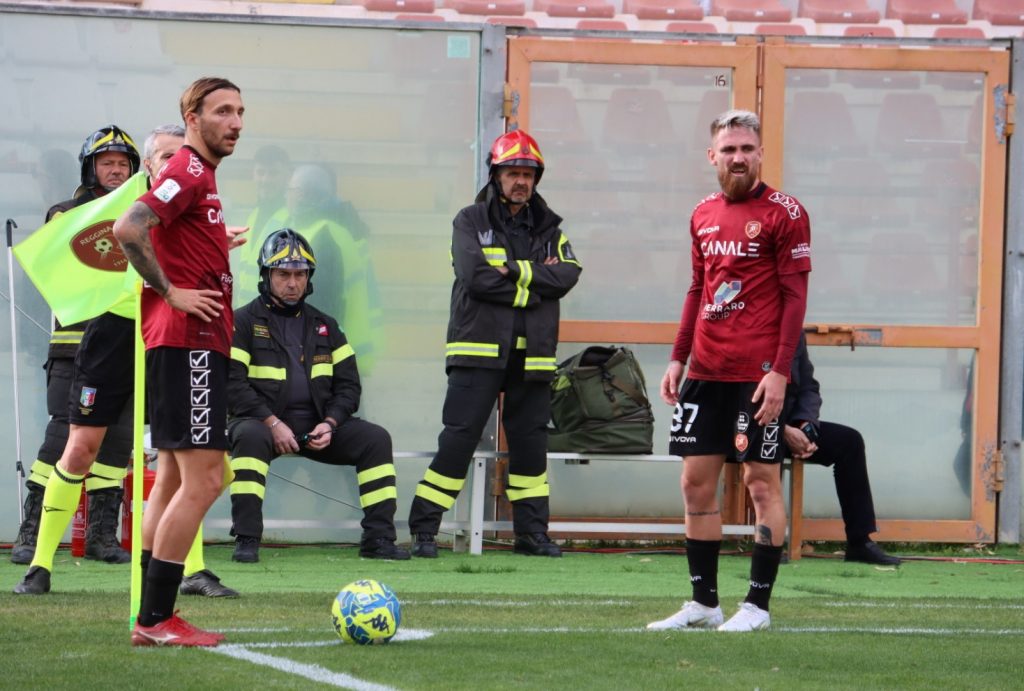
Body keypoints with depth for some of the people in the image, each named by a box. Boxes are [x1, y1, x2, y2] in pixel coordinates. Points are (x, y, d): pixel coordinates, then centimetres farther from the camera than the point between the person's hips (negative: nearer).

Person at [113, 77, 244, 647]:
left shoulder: (199, 174, 18)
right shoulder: (189, 174, -12)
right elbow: (128, 230, -25)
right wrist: (172, 291, -20)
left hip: (195, 346, 11)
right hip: (189, 342, -11)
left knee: (172, 480, 11)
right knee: (203, 480, -11)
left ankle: (154, 618, 14)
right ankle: (157, 618, -11)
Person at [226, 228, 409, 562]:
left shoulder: (324, 326, 16)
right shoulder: (244, 322, 0)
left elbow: (348, 384, 12)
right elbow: (232, 384, -10)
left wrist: (330, 424, -7)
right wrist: (272, 424, -20)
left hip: (316, 426, 5)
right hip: (262, 421, -5)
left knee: (376, 438, -14)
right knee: (250, 437, -38)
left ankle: (378, 538, -12)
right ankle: (246, 540, -37)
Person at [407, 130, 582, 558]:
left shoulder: (548, 228, 15)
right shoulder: (471, 222, 3)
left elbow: (568, 274, -2)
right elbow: (476, 276, -13)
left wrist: (519, 271, -13)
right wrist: (531, 290, -10)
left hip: (530, 355, 4)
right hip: (479, 350, -4)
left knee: (531, 440, 7)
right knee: (459, 438, -8)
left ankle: (532, 532, 15)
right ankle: (423, 530, -6)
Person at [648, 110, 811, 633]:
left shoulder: (784, 213, -5)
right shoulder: (704, 215, 14)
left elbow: (795, 296, -9)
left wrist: (780, 371, -15)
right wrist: (678, 359, 14)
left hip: (757, 372, -7)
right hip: (705, 370, 7)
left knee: (761, 480, -3)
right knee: (696, 481, 6)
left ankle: (757, 606, 2)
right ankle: (703, 603, 13)